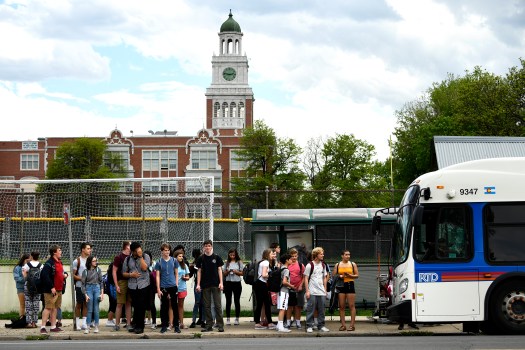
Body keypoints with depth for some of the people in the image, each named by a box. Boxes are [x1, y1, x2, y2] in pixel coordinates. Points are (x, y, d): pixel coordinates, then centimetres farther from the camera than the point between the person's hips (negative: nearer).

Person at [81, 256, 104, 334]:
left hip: (97, 288, 1)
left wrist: (102, 293, -1)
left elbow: (101, 281, 6)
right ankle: (88, 327, 3)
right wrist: (85, 294, -4)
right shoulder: (85, 271, 1)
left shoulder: (98, 270, 4)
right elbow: (82, 283, 2)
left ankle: (96, 327, 9)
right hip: (89, 289, -1)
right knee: (90, 309, -1)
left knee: (96, 309, 2)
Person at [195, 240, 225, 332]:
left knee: (218, 305, -3)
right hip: (205, 285, 2)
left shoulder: (216, 257, 2)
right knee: (207, 306, 5)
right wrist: (198, 284, 0)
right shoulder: (201, 258, 4)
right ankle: (209, 325, 10)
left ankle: (220, 325, -1)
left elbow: (220, 270, 3)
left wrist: (221, 283, -5)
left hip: (215, 284, -2)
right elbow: (199, 271, 6)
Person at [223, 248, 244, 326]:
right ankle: (228, 319, 5)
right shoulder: (227, 263, 10)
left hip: (237, 283, -2)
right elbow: (224, 274, 12)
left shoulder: (239, 262, 4)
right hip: (228, 282, 2)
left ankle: (237, 319, 8)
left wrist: (236, 272, -13)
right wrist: (228, 271, -8)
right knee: (228, 301, 2)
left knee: (237, 301, 2)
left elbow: (242, 273, 4)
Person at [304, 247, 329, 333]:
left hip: (321, 292, 5)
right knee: (310, 310, -2)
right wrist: (307, 291, -10)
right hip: (312, 292, -5)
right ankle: (309, 326, 4)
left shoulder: (323, 265, 11)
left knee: (321, 310, 7)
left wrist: (325, 289, 11)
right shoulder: (310, 265, -6)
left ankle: (321, 325, 15)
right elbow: (306, 278, -5)